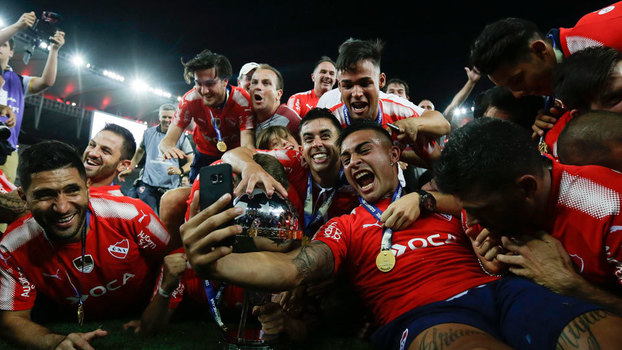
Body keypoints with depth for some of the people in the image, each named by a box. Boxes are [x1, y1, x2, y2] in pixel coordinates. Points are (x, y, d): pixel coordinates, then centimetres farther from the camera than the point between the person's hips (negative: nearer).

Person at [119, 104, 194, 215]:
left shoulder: (181, 137, 1)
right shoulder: (149, 133, 10)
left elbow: (192, 161, -2)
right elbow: (140, 151, 27)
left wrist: (180, 170, -20)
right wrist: (130, 168, 19)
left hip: (170, 188, -1)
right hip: (147, 185, 2)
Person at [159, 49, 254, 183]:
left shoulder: (242, 100, -28)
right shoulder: (190, 99, -20)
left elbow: (247, 144, -37)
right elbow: (169, 139, -22)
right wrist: (168, 148, -49)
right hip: (205, 155, 2)